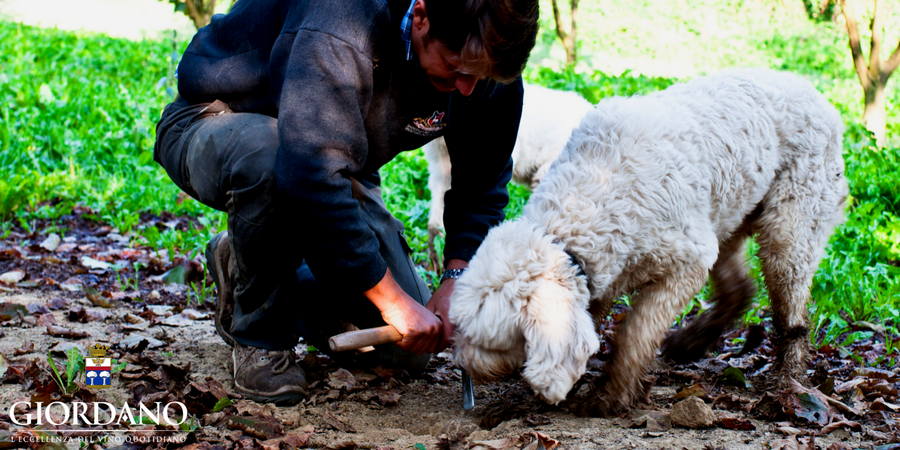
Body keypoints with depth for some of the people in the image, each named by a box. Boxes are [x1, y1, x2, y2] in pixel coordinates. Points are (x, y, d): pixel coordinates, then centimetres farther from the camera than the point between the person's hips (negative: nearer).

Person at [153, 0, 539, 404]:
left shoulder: (488, 71, -18)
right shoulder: (340, 32, -39)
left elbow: (482, 188, -5)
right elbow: (311, 174, -47)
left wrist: (457, 280, -22)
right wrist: (391, 298, -44)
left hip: (332, 162, 5)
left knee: (406, 352, -5)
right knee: (267, 156, -45)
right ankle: (259, 336, -18)